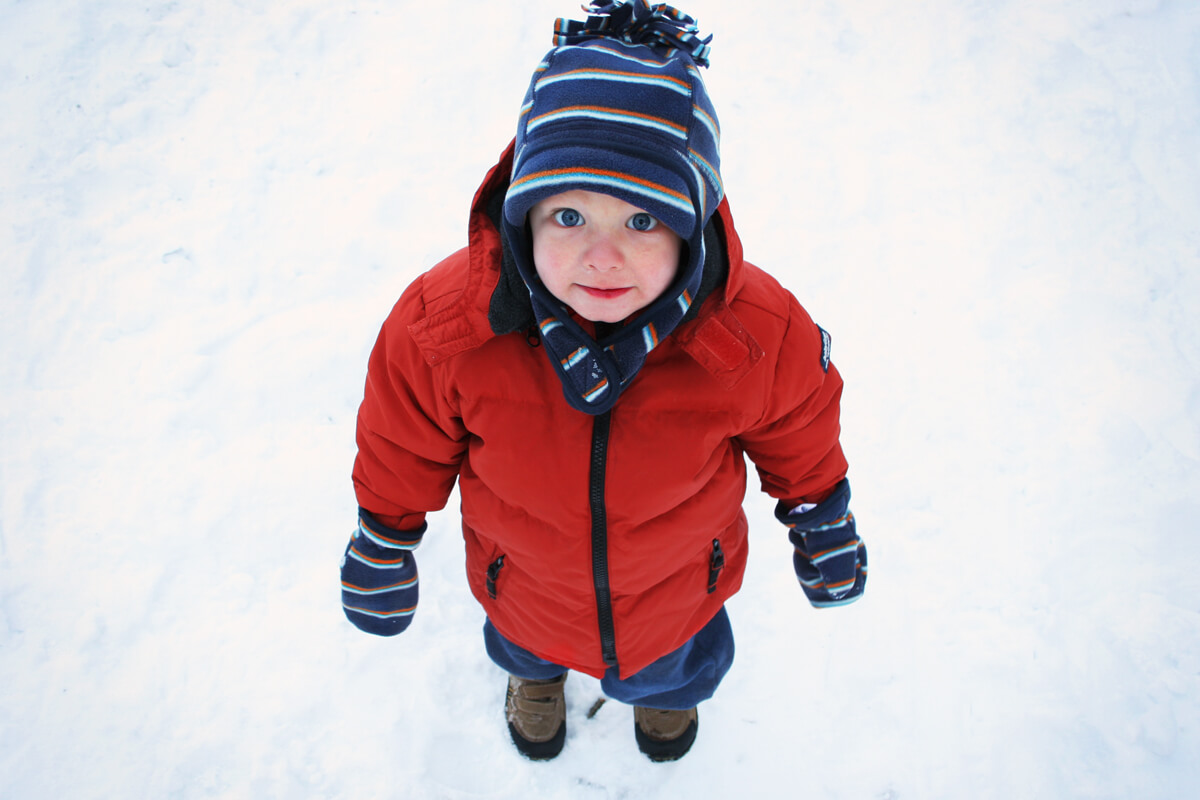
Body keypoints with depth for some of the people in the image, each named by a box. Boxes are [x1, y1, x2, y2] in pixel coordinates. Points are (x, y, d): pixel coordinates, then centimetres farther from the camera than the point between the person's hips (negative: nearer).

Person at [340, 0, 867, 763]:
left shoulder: (759, 335, -34)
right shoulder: (440, 326, -36)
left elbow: (799, 437, -10)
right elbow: (404, 452, -15)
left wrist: (824, 526, 5)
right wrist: (384, 547, -1)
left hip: (681, 590, 1)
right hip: (522, 586, 0)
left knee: (678, 669, 36)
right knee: (525, 646, 36)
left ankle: (669, 683, 77)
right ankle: (535, 672, 78)